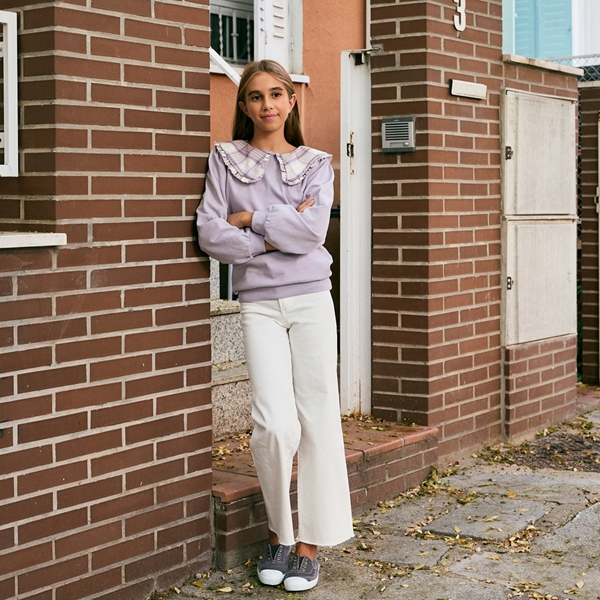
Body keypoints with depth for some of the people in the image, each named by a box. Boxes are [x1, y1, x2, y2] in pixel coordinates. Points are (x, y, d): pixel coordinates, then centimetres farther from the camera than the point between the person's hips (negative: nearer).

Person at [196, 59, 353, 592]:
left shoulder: (316, 164, 9)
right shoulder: (226, 159, 8)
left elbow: (313, 230, -9)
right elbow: (210, 234, -4)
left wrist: (250, 219, -6)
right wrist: (277, 236, -8)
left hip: (311, 300, 1)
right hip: (259, 303, -1)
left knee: (318, 419, -1)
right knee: (274, 424, -11)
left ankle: (309, 545, 9)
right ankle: (278, 533, 12)